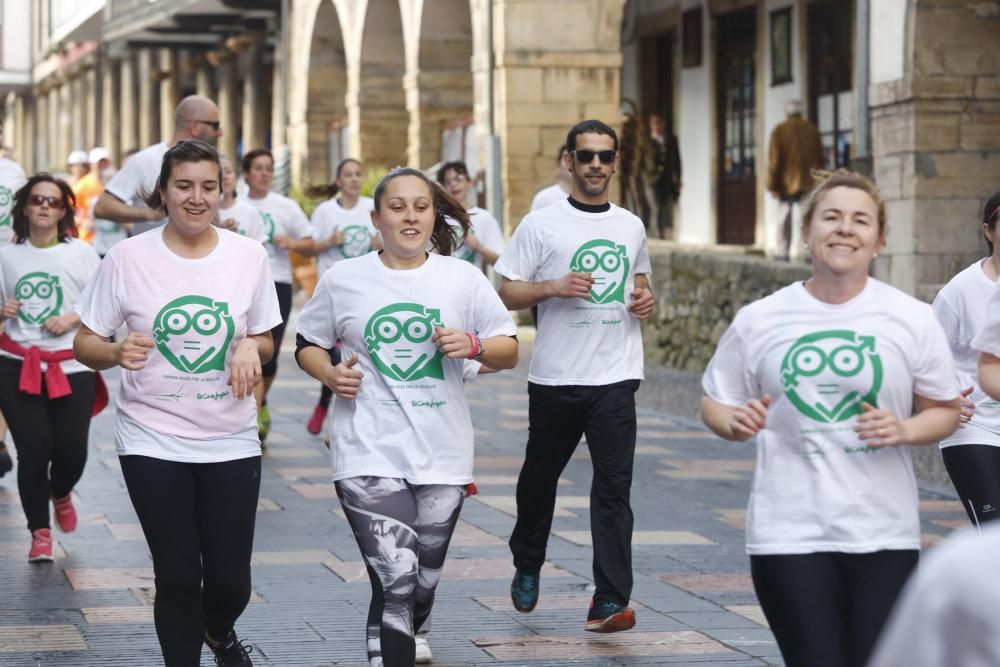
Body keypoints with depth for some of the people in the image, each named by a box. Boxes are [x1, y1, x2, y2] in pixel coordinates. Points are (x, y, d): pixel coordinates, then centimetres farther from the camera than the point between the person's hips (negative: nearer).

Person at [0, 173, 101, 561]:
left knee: (72, 451, -3)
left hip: (71, 368, 0)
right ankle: (39, 532, 8)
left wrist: (72, 318, -15)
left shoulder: (81, 253, 0)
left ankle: (61, 494, 34)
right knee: (32, 450, -7)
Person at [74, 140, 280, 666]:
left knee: (231, 579, 4)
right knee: (178, 576, 0)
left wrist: (250, 347, -13)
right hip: (153, 441, -2)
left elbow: (265, 342, 10)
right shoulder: (128, 258, -8)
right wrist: (117, 353, -24)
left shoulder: (249, 255, -1)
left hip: (231, 440, 2)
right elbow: (84, 344, -2)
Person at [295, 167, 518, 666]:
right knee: (395, 579, -17)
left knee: (423, 582, 15)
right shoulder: (343, 279, 0)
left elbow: (509, 352, 7)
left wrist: (473, 346, -14)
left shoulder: (463, 278, 3)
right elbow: (307, 344, 12)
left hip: (443, 456, 3)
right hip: (369, 456, -3)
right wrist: (330, 374, -8)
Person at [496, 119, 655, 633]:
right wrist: (553, 287, -19)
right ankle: (527, 567, 40)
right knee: (540, 476, 15)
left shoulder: (631, 227, 11)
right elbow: (506, 293, -3)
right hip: (554, 377, -1)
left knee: (613, 486, -8)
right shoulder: (540, 225, -2)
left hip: (615, 378, 1)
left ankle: (610, 601, -10)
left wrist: (645, 298, 5)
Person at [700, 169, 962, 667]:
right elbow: (714, 403, 12)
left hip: (884, 536, 1)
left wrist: (905, 430, -12)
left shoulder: (912, 319, 2)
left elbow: (944, 411, 9)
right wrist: (735, 422, -11)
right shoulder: (759, 321, 2)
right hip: (788, 536, 0)